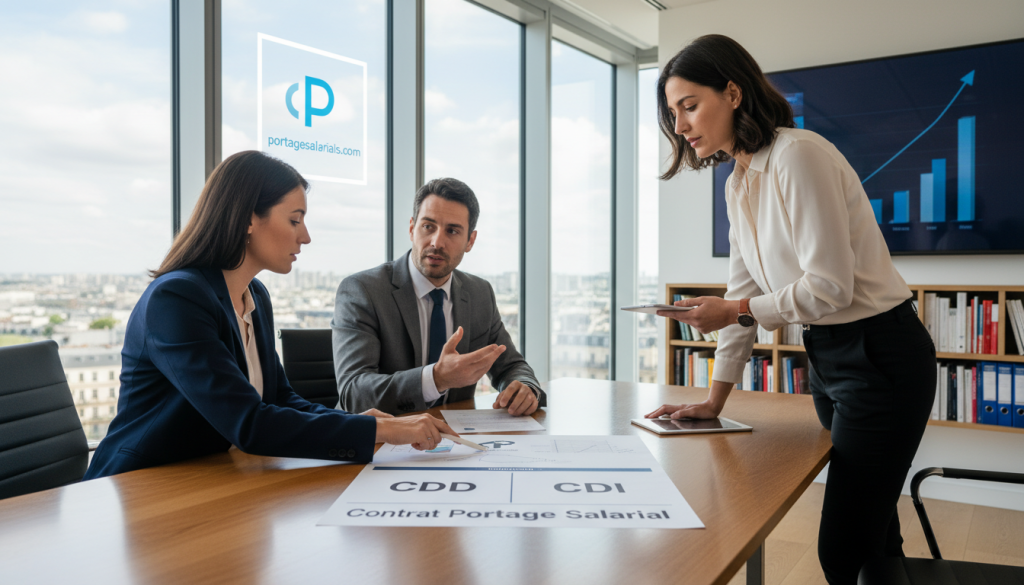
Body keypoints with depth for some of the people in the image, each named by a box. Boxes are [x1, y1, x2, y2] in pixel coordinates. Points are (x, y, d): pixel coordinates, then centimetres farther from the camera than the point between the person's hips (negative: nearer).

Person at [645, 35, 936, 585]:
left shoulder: (798, 156, -19)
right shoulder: (738, 184, 9)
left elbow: (830, 287, -23)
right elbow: (744, 292, 8)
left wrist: (738, 311, -14)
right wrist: (714, 399, 5)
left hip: (880, 355, -9)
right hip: (826, 356, 9)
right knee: (871, 532, 20)